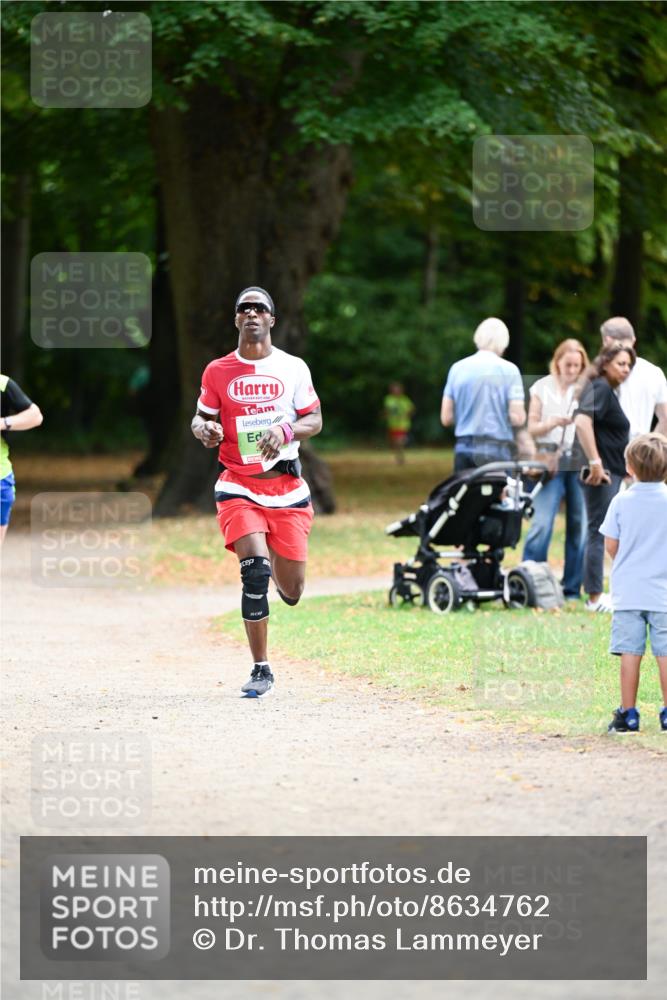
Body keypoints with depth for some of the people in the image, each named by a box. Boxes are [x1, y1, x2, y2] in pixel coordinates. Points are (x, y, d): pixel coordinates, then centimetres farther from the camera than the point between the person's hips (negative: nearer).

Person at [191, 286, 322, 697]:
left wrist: (285, 432, -17)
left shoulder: (293, 368, 4)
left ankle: (278, 571, 44)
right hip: (239, 486, -1)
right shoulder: (218, 371, 4)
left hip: (287, 488, 1)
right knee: (255, 568, -22)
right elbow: (201, 418, 12)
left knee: (291, 591, 3)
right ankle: (261, 669, -11)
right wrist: (205, 429, -13)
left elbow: (314, 420, 4)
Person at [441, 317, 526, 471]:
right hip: (497, 451, -3)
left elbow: (446, 418, 7)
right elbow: (517, 418, -10)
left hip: (464, 448, 3)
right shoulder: (508, 370, -4)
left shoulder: (457, 368, 6)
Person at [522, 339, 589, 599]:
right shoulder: (542, 388, 9)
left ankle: (572, 588, 9)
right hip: (550, 460, -1)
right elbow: (532, 428, 7)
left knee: (579, 526, 1)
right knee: (541, 523, -12)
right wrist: (554, 422, -12)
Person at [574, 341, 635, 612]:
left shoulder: (607, 390, 17)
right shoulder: (600, 388, -12)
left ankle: (595, 594, 17)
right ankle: (595, 598, -5)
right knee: (599, 533, -7)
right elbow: (582, 421, -27)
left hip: (610, 471, 10)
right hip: (603, 471, -10)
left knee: (599, 533, 13)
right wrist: (595, 463, -27)